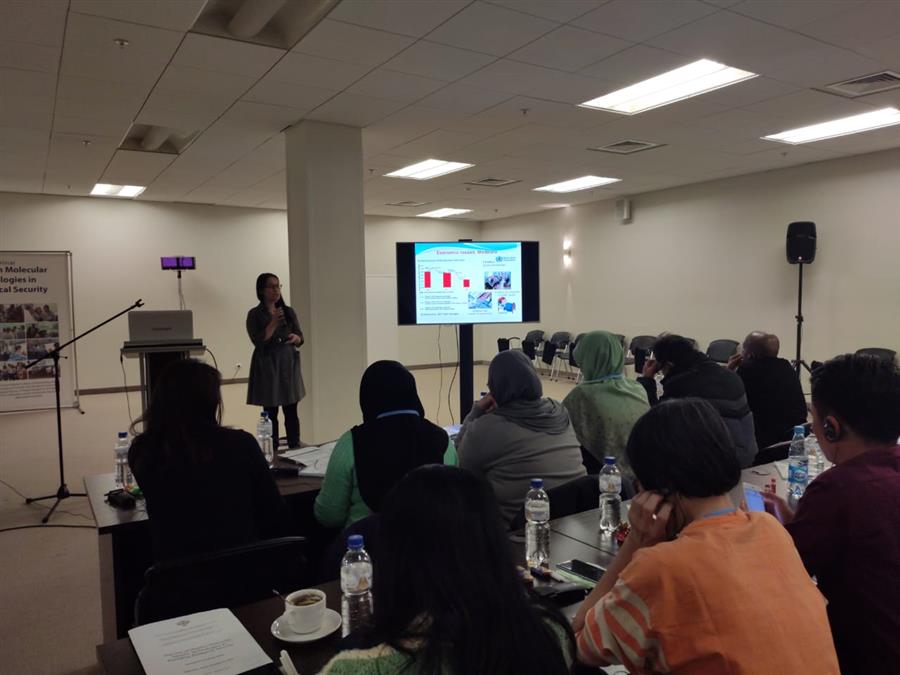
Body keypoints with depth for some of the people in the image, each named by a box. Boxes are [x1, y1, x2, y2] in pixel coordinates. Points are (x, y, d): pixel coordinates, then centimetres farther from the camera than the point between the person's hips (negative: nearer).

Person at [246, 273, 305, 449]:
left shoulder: (289, 312, 8)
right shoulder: (255, 314, -3)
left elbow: (300, 337, 6)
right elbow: (258, 341, -12)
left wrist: (295, 338, -17)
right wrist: (274, 322, -19)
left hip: (289, 366, 3)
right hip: (267, 368, -3)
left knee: (291, 412, 5)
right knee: (270, 414, -1)